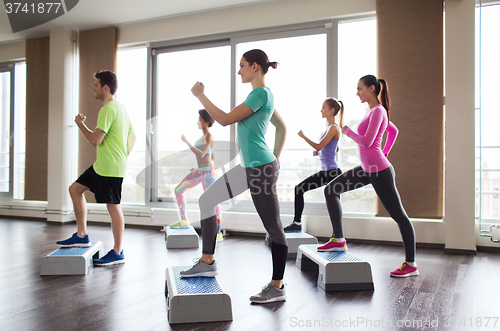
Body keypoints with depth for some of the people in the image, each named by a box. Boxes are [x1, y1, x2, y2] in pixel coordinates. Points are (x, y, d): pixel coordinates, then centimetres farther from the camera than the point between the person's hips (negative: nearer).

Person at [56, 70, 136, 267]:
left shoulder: (108, 109, -16)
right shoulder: (120, 107, 16)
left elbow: (95, 140, -20)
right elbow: (132, 136, 21)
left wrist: (80, 123, -4)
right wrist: (123, 158, 18)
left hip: (110, 168, -11)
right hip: (102, 166, 11)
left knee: (113, 207, -3)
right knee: (75, 189, 15)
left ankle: (117, 253, 7)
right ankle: (81, 235, 20)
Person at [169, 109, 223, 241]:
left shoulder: (209, 136, -11)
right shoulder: (204, 136, 17)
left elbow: (201, 154, -23)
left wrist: (186, 142, -19)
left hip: (208, 171, -10)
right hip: (199, 171, 10)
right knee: (178, 189, 9)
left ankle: (218, 233, -1)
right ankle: (184, 220, 18)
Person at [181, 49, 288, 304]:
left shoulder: (260, 94, -14)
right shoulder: (263, 95, 15)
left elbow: (225, 119, -19)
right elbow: (281, 127, 24)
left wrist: (200, 95, -8)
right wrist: (275, 157, 22)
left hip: (260, 168, -10)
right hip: (248, 167, 11)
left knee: (273, 228, 0)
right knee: (207, 200, 12)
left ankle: (277, 287, 13)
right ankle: (208, 261, 20)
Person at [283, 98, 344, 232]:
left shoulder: (334, 128, -12)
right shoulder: (329, 128, 16)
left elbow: (319, 146, -20)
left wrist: (303, 136, -11)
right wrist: (318, 153, 12)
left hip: (332, 172, -10)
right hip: (324, 171, 10)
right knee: (299, 188, 7)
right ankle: (297, 223, 12)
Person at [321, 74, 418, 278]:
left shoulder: (378, 111, -14)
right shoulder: (373, 111, 14)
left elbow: (366, 142, -22)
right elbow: (393, 130, 28)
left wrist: (346, 130, -8)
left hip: (379, 171, -10)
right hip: (367, 169, 10)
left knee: (398, 215, -1)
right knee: (331, 190, 6)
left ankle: (411, 264, 10)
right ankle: (338, 240, 10)